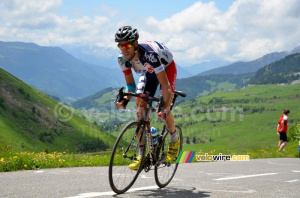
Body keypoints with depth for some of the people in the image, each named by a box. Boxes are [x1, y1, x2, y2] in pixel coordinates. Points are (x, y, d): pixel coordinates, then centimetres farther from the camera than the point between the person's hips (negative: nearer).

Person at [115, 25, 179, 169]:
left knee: (163, 110, -19)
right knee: (141, 106, -11)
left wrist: (165, 107, -47)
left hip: (167, 67, -5)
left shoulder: (149, 54, -42)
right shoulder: (122, 59, -24)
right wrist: (125, 100, -28)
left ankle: (175, 141, 11)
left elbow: (165, 84, -40)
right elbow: (130, 83, -10)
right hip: (148, 72, 5)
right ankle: (141, 154, -7)